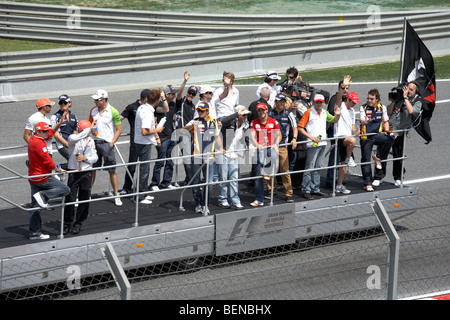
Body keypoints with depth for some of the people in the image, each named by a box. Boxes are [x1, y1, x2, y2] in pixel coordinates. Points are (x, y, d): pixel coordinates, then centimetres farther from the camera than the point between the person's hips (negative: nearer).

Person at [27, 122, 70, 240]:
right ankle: (43, 195, -17)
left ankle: (34, 233, 13)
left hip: (33, 177, 10)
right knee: (65, 189, -5)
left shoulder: (32, 140, 12)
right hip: (42, 178, -10)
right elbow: (46, 159, -21)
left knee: (35, 206, 11)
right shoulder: (39, 143, -18)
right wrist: (56, 168, -6)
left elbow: (49, 135, 25)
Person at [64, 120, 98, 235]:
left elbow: (95, 157, 9)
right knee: (70, 198, -6)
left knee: (84, 199, 6)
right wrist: (89, 130, -23)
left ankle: (78, 223, 19)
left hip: (86, 173, 4)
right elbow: (74, 138, -32)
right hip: (74, 172, -4)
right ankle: (67, 224, 6)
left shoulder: (90, 141, 9)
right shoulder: (72, 138, -5)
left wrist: (85, 158, -11)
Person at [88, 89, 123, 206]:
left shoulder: (113, 112, -7)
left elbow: (119, 130, -4)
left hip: (107, 144, -4)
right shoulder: (93, 111, 8)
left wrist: (111, 143, -11)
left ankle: (116, 195, 9)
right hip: (94, 143, 4)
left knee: (112, 170, 0)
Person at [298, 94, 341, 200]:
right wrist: (311, 137, -16)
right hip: (312, 144, -7)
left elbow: (334, 120, 27)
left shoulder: (325, 113, 12)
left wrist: (337, 115, 4)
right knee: (309, 168, -5)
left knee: (318, 168, 13)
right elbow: (300, 128, -9)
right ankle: (306, 191, -3)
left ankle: (315, 189, 20)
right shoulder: (309, 113, -7)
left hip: (322, 143, 7)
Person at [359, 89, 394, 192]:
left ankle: (378, 157, -5)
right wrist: (366, 121, -39)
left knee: (389, 139, -29)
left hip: (378, 135, 2)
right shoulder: (363, 108, -1)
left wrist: (386, 130, -5)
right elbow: (362, 121, -15)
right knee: (366, 160, -2)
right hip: (366, 137, -2)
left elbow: (385, 121, 14)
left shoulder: (382, 108, 6)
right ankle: (367, 183, 6)